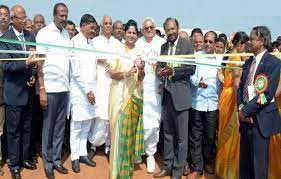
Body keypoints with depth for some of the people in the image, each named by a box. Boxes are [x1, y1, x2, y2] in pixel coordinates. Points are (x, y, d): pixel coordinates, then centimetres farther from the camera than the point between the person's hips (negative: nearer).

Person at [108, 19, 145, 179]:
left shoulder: (139, 53, 9)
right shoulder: (117, 50, 0)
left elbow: (141, 79, 7)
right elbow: (112, 74, -5)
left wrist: (142, 70, -14)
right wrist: (126, 73, -22)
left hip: (134, 94, 3)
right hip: (119, 94, -2)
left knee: (131, 129, 5)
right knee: (119, 129, -1)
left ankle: (128, 165, 20)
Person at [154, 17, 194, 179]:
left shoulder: (187, 45, -4)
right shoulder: (163, 47, 13)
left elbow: (192, 68, -10)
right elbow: (159, 66, 11)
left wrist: (173, 71, -18)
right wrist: (161, 72, -11)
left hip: (180, 96, -5)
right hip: (166, 95, 6)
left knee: (181, 135, 3)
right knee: (168, 133, 15)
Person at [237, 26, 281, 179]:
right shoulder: (249, 62, 13)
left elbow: (267, 94, -16)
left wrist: (246, 111, -13)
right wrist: (241, 107, -4)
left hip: (261, 119, -6)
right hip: (246, 117, 6)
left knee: (258, 162, 3)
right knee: (244, 159, 15)